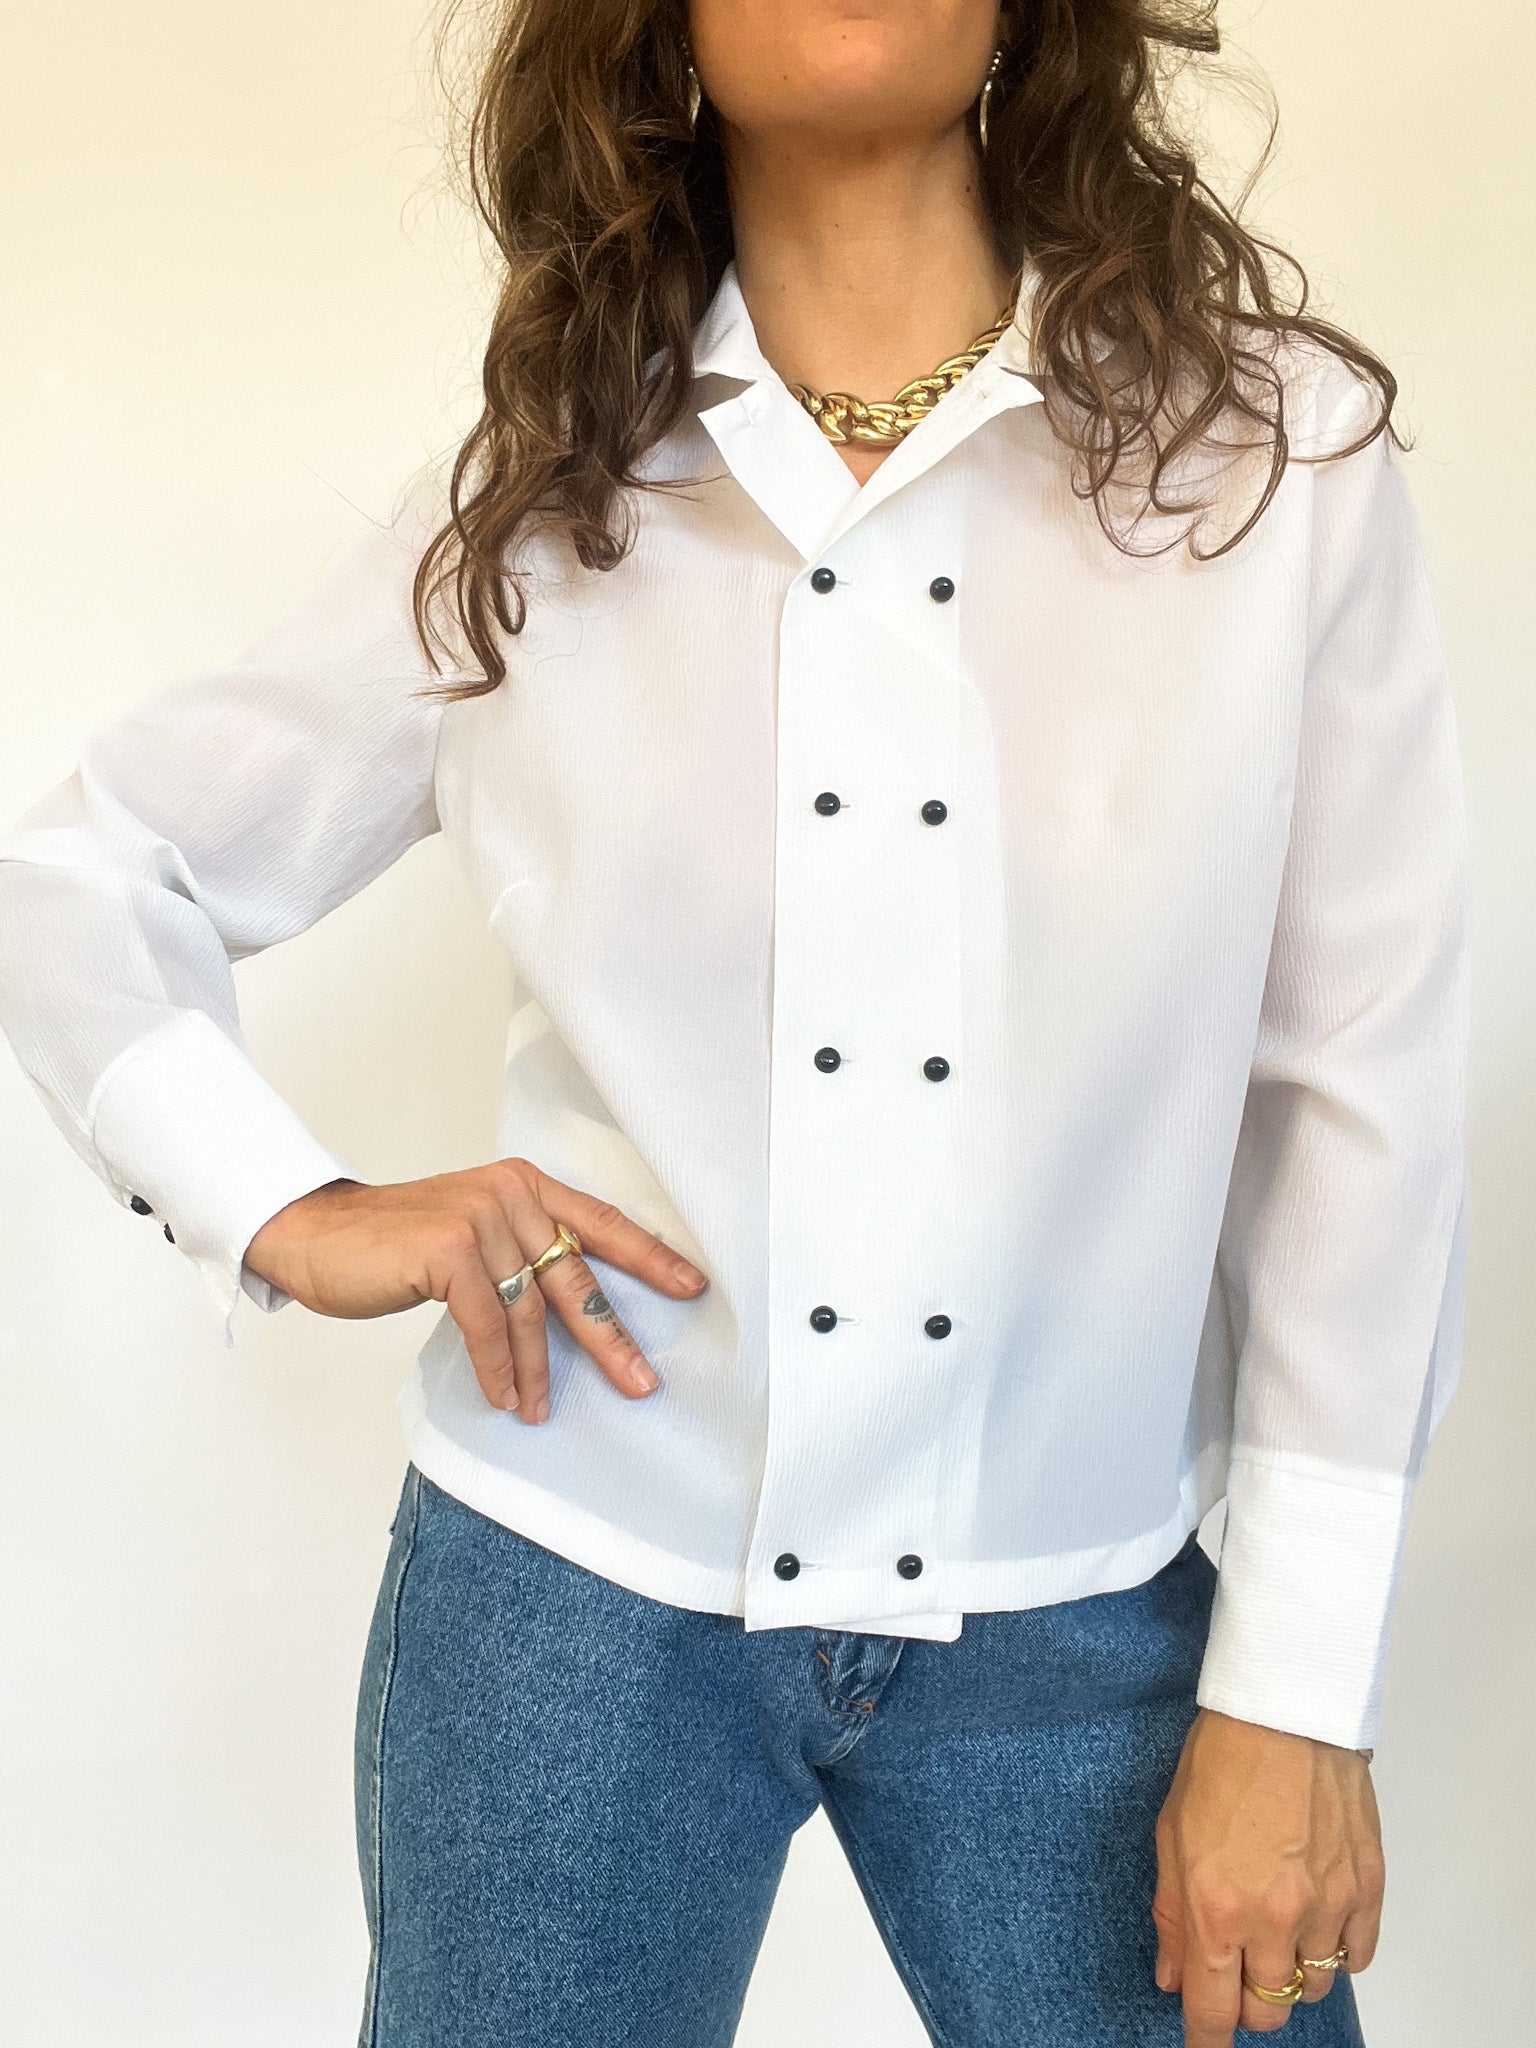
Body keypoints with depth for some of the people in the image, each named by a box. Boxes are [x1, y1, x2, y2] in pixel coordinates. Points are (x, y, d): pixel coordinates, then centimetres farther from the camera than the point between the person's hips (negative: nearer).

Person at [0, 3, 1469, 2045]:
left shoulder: (1282, 445, -5)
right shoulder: (529, 521, -1)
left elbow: (1359, 1087, -4)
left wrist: (1298, 1689, -4)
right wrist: (294, 1216, -7)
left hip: (1080, 1631, 0)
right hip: (572, 1587, 1)